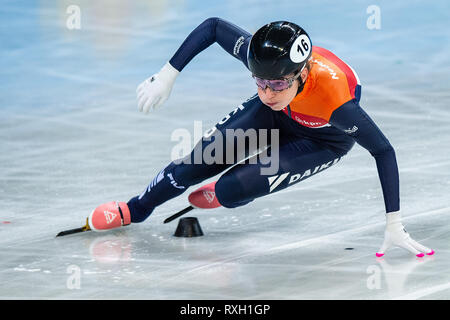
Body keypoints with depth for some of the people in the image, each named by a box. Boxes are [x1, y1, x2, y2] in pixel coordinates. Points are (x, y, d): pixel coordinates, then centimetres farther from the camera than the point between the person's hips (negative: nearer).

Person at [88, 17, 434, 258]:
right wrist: (168, 75, -18)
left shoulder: (334, 101, -45)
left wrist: (394, 226, -32)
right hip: (280, 115, 4)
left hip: (324, 139, -4)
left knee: (230, 191, -17)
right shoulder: (260, 54, -35)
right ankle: (133, 211, 26)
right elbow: (213, 26, -17)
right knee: (198, 162, 0)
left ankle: (221, 194, 21)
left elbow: (383, 151, -33)